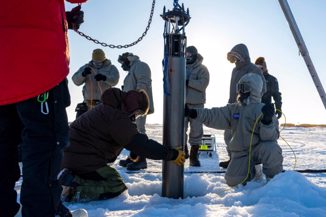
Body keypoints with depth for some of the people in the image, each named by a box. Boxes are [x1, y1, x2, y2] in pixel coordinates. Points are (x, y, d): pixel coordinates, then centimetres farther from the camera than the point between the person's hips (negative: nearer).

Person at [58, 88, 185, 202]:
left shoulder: (109, 108, 12)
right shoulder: (117, 117, -21)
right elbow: (141, 144, -25)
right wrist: (172, 154, -19)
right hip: (83, 159, -10)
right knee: (116, 188, -5)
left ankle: (72, 179, 7)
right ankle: (74, 193, -16)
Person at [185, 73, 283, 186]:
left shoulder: (263, 110, -7)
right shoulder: (233, 109, 4)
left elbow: (271, 137, -15)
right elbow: (214, 116, -9)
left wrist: (267, 121, -35)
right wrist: (192, 113, -22)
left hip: (258, 149, -3)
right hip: (241, 153, 3)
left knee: (271, 149, -35)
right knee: (232, 181, -11)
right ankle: (252, 172, 21)